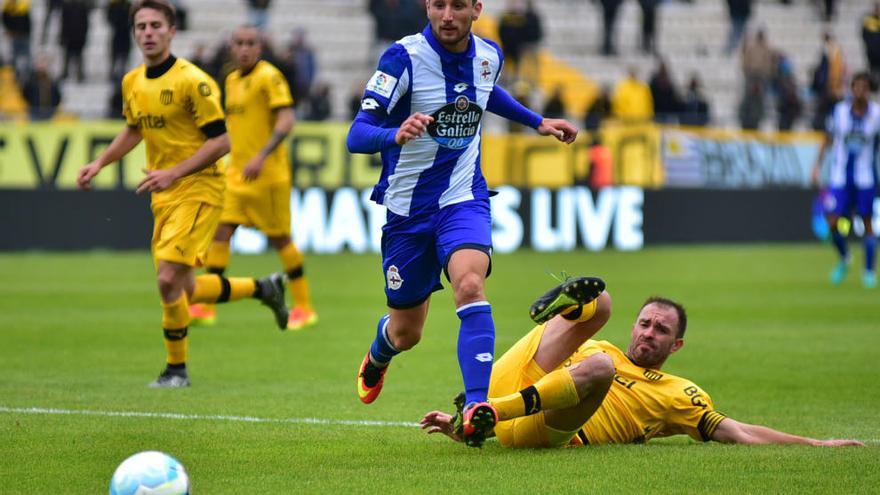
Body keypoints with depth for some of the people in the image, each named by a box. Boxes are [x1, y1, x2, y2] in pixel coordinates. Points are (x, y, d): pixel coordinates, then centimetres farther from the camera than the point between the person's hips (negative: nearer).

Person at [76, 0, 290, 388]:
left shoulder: (192, 81, -16)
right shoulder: (132, 83, 7)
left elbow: (221, 141, -17)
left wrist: (173, 173, -23)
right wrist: (100, 163, 13)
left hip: (198, 190, -8)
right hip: (164, 196, 8)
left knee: (169, 279, -17)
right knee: (183, 290, 11)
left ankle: (176, 369, 0)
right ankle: (263, 288, 33)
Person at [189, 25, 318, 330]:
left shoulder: (269, 77, -11)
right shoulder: (232, 80, 13)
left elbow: (286, 121, -20)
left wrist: (261, 157, -29)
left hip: (268, 174, -7)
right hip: (237, 173, 7)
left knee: (278, 237, 0)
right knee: (221, 229, -3)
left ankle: (304, 307, 12)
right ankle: (206, 307, -3)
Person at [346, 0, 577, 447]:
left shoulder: (489, 56, -2)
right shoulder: (404, 58, -17)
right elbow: (357, 135, -23)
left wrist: (536, 122, 24)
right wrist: (396, 134, -43)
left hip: (463, 200, 2)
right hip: (408, 205, -2)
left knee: (470, 285, -29)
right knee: (406, 333, 11)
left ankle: (477, 405, -35)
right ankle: (378, 356, 49)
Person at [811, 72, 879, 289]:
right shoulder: (839, 111, -1)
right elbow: (828, 140, 8)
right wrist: (817, 166, 2)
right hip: (840, 176, 1)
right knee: (832, 223, -6)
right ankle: (843, 259, 23)